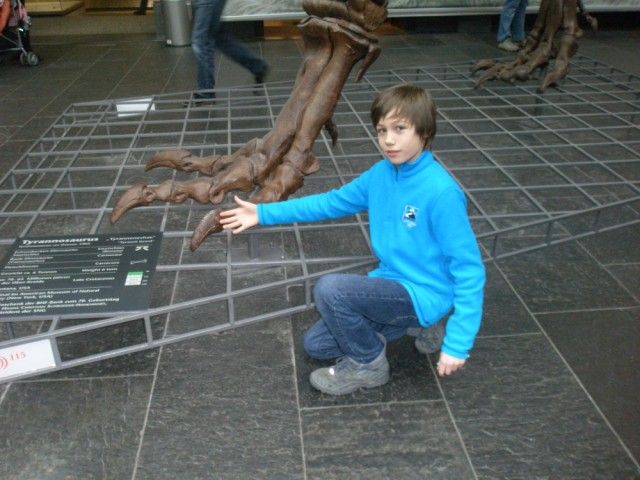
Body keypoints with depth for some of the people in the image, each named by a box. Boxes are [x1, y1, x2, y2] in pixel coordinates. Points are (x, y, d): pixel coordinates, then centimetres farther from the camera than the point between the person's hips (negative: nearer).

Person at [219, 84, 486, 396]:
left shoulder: (441, 191, -24)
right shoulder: (381, 174, -3)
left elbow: (468, 268, -21)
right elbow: (331, 202, 8)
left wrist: (458, 343, -24)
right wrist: (263, 213, 5)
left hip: (423, 295, -8)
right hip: (392, 284, 8)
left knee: (329, 288, -27)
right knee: (316, 345, 12)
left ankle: (368, 364, -1)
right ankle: (409, 323, 17)